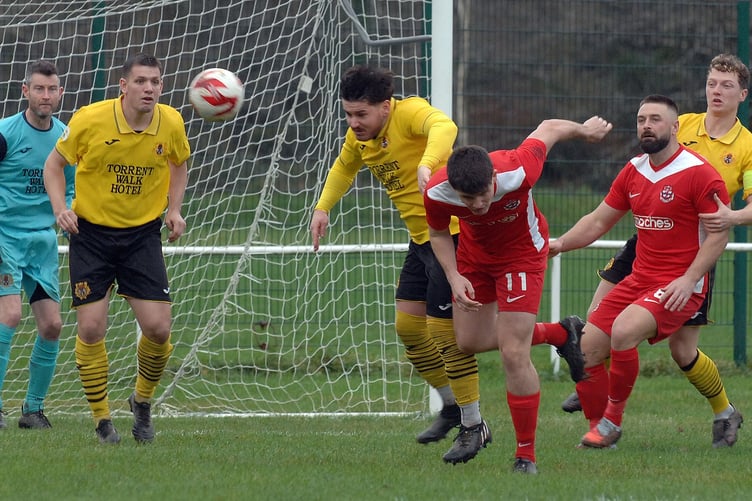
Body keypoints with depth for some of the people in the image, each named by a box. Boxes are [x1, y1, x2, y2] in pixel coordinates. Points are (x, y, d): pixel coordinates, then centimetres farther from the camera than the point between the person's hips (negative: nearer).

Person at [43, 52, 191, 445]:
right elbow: (54, 164, 1)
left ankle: (142, 401, 21)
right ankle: (102, 420, 9)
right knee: (91, 328, -8)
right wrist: (60, 208, -15)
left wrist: (174, 209, 3)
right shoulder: (90, 120, -15)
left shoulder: (171, 123, -7)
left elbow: (179, 163, 16)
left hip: (143, 234, 2)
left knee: (158, 328, -8)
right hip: (91, 232, -2)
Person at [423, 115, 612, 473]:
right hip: (474, 253, 4)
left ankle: (526, 456, -2)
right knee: (469, 342, 10)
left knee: (513, 355, -12)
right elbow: (438, 234, -6)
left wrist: (585, 130, 3)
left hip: (522, 252, -4)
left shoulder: (518, 172, -39)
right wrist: (454, 277, -21)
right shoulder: (436, 195, -30)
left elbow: (548, 129, -18)